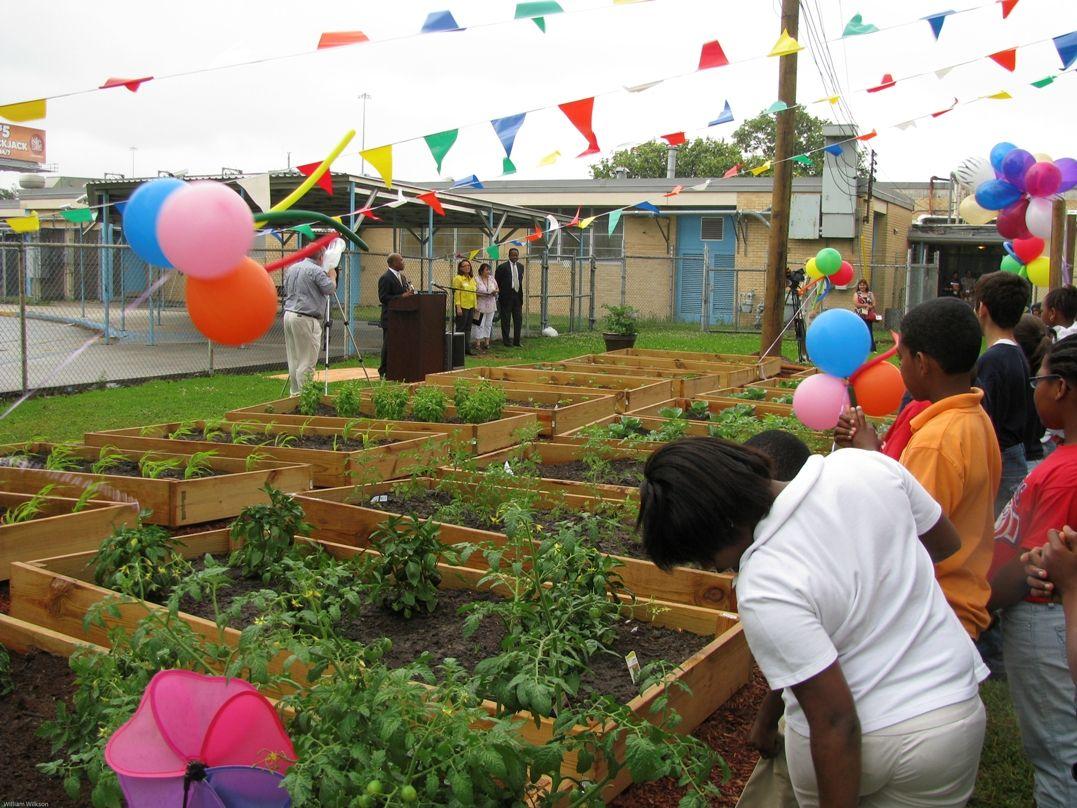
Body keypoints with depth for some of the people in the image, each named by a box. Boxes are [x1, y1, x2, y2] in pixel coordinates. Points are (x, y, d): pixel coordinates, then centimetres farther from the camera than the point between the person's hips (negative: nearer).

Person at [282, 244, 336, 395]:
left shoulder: (291, 268, 15)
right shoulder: (317, 271, -11)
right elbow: (330, 289, -11)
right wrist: (332, 277, 9)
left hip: (288, 315, 8)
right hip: (305, 319, -8)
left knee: (293, 359, 12)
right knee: (307, 361, -4)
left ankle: (294, 392, 16)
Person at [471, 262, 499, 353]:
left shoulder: (492, 278, 8)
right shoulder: (477, 280, -7)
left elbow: (496, 288, 14)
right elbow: (474, 292, -10)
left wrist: (495, 292, -8)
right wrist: (483, 295, -21)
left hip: (491, 305, 5)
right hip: (481, 305, -5)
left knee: (489, 324, 9)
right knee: (480, 324, -5)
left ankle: (487, 342, 17)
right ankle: (478, 343, -1)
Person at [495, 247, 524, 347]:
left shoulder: (520, 266, 11)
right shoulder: (502, 267, -6)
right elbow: (496, 282, -3)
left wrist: (520, 294, 14)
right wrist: (499, 293, -5)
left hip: (517, 296, 5)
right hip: (506, 297, -5)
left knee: (518, 319, 6)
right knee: (505, 320, 2)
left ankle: (516, 341, 13)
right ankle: (506, 341, 9)